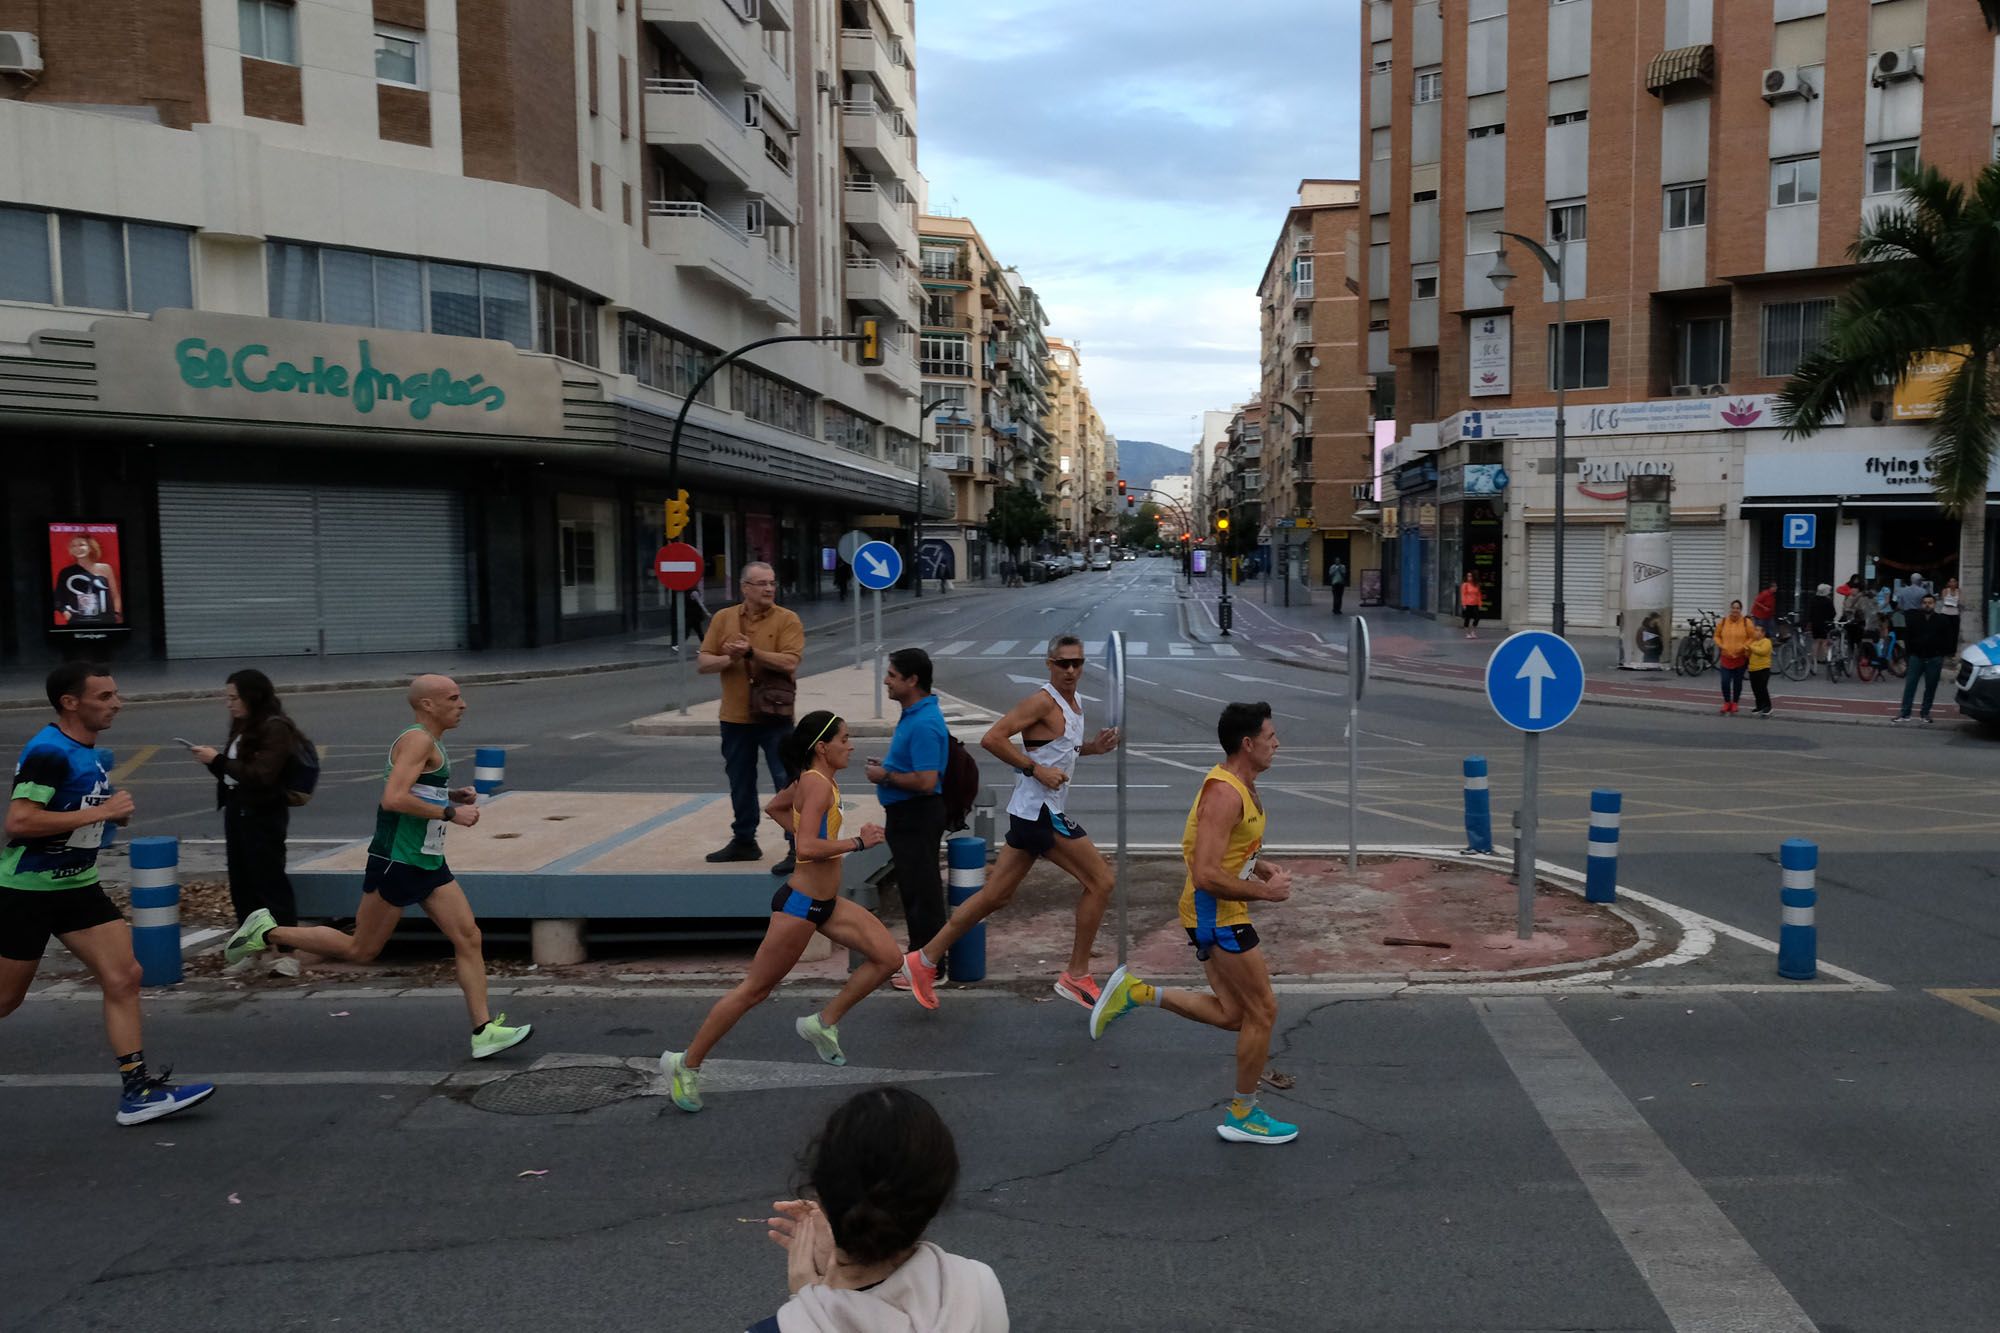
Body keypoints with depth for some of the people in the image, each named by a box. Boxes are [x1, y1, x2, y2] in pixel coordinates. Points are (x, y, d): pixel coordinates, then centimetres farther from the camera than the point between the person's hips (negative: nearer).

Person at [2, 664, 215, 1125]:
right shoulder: (48, 751, -20)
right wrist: (99, 812, -26)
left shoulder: (95, 752, 7)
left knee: (124, 977, -3)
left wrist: (116, 810, 3)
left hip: (78, 887, 8)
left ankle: (136, 1090, 0)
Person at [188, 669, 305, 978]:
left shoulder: (276, 729, -13)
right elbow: (234, 772, 18)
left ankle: (287, 952, -2)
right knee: (241, 882, 12)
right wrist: (213, 761, 0)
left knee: (270, 882, -7)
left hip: (263, 815, -9)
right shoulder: (243, 729, 12)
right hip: (236, 811, 9)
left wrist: (218, 761, -20)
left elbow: (262, 775, -21)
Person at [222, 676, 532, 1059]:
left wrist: (453, 796, 13)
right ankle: (268, 932, 20)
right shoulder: (418, 740, -15)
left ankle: (484, 1032, 0)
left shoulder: (427, 742, 15)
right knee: (360, 949, 4)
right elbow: (393, 799, -26)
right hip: (396, 864, -9)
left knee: (469, 939, 0)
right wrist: (450, 813, -21)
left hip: (428, 863, 9)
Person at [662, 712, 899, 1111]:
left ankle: (823, 1023, 14)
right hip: (799, 905, -9)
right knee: (755, 989, 1)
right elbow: (807, 848, -31)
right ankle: (686, 1064, 15)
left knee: (887, 957, 2)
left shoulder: (812, 780, 8)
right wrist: (858, 842, -24)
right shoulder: (818, 783, -20)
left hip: (826, 903, 9)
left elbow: (774, 807, 25)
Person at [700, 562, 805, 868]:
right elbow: (703, 663, 3)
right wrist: (729, 658, -15)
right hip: (735, 716, 5)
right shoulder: (723, 618, 6)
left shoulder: (787, 620, -5)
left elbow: (790, 662, -18)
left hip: (774, 716, -4)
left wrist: (751, 652, -23)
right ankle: (744, 841, 32)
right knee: (740, 784, 17)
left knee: (787, 782, -5)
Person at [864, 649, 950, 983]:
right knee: (913, 888, 19)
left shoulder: (924, 723, -24)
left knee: (921, 890, -1)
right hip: (906, 814, 11)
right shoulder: (913, 714, 10)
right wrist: (887, 766, 9)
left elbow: (926, 781, -30)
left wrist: (886, 776, -18)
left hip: (918, 816, -11)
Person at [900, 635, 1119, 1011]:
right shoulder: (1043, 701, -14)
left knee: (996, 896, 11)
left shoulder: (1075, 703, 15)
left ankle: (925, 960, 16)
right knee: (1100, 881, -3)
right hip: (1040, 811, -10)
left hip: (1032, 813, 10)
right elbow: (992, 739, -21)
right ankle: (1076, 977, 6)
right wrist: (1036, 769, -22)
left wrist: (1091, 746, 13)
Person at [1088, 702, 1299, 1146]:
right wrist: (1265, 891, -19)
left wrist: (1260, 867, 7)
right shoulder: (1224, 793, -23)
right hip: (1215, 913, -10)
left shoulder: (1241, 786, 9)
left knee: (1232, 1014, 14)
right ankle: (1242, 1116, 16)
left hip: (1219, 913, 10)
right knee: (1263, 1009, 2)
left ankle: (1137, 992, 14)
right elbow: (1206, 876, -29)